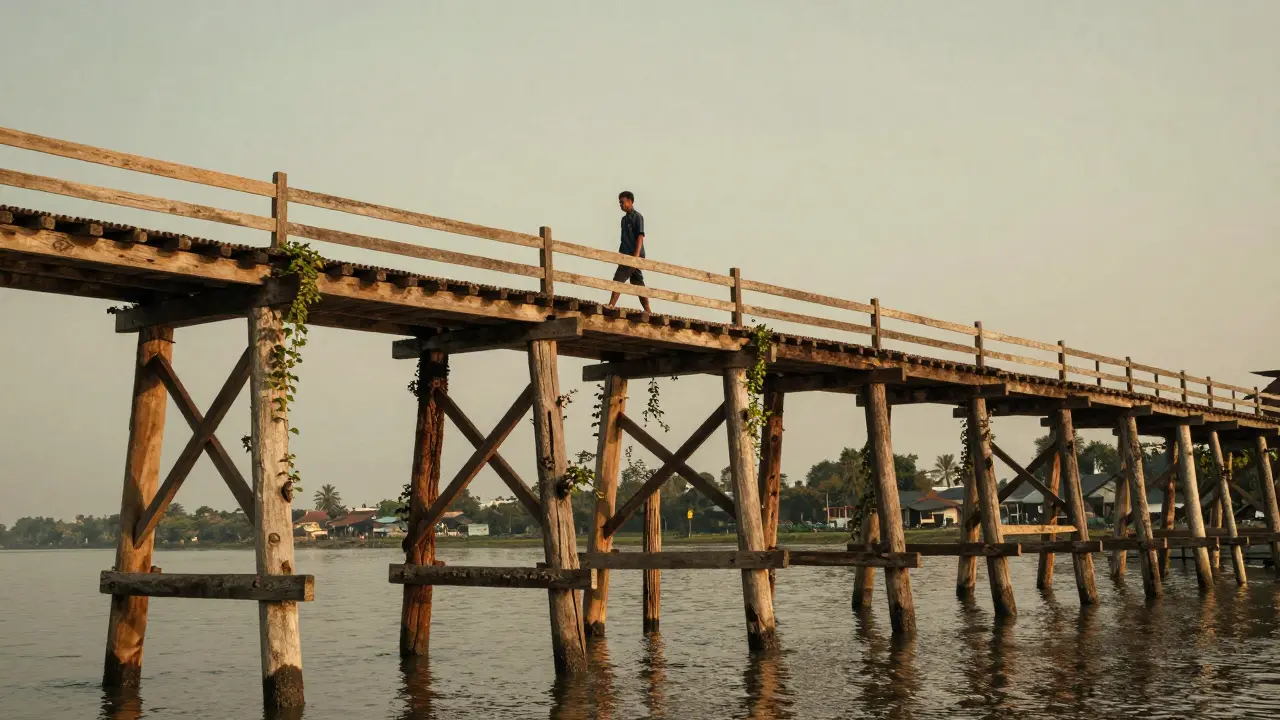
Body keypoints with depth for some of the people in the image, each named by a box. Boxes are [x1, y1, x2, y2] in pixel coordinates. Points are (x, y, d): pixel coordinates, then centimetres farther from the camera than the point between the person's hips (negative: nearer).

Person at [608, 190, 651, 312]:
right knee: (638, 283, 7)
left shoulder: (637, 216, -5)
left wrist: (637, 254, -23)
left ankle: (611, 305, -20)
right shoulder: (624, 219, 20)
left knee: (618, 279, -16)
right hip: (626, 255, 9)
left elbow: (640, 236, -14)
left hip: (634, 255, -9)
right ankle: (648, 310, 8)